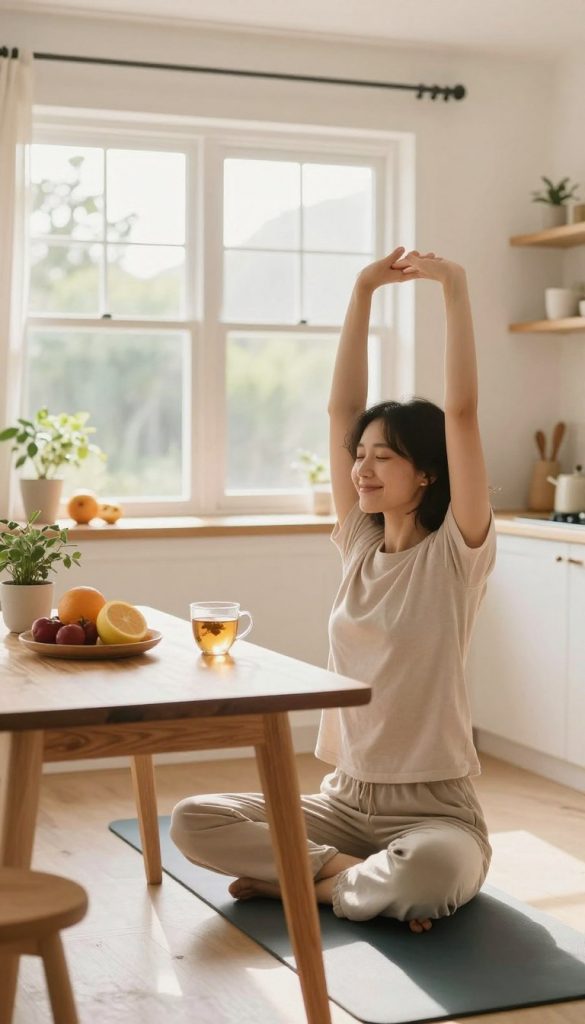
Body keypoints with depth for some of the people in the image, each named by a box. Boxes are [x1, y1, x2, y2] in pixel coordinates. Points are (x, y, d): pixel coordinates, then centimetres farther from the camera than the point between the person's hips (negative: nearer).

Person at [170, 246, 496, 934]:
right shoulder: (359, 542, 7)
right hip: (343, 798, 5)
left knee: (432, 873, -39)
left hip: (433, 807, -5)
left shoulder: (454, 554, -8)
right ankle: (353, 872, -10)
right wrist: (363, 292, 0)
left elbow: (462, 412, -18)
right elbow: (341, 410, 3)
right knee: (193, 822, -15)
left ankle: (302, 883, -12)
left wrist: (455, 289, -21)